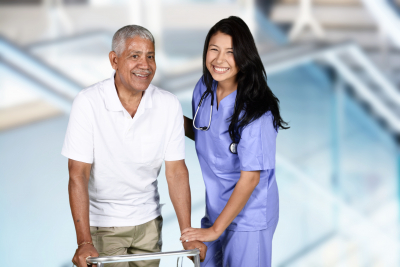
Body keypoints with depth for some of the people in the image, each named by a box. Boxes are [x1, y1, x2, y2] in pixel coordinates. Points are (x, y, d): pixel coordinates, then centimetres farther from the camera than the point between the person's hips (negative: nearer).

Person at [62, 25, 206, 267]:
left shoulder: (169, 105, -10)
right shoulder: (88, 103, -18)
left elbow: (176, 171, -8)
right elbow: (78, 174, -20)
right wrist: (84, 243, -27)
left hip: (149, 220, 3)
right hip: (102, 223, -3)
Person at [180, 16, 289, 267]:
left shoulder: (255, 110, -23)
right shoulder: (204, 89, -3)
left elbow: (250, 178, -22)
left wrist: (215, 229, -19)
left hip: (248, 217, -6)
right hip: (216, 209, 7)